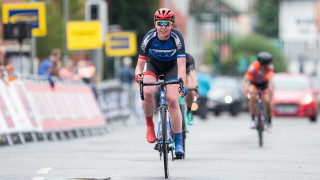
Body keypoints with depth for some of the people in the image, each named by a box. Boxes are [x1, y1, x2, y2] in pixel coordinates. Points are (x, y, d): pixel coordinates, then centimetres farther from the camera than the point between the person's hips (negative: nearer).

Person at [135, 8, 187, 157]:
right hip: (153, 63, 1)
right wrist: (138, 75, -46)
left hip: (171, 65, -1)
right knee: (148, 92, -29)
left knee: (172, 100, -18)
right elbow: (140, 64, -23)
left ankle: (178, 143, -10)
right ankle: (149, 125, -4)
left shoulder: (177, 37, -31)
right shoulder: (149, 38, -28)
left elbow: (181, 65, -38)